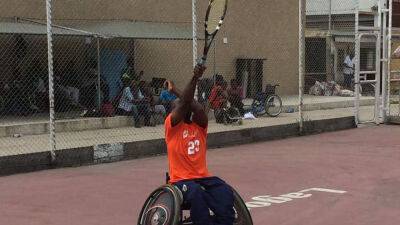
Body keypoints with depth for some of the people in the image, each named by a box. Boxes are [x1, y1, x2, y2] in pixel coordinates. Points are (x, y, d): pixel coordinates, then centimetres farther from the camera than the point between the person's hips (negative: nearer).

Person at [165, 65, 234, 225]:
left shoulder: (200, 125, 12)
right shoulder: (172, 125, 1)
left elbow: (199, 109, -10)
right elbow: (184, 103, -16)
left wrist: (176, 90, -6)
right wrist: (195, 78, -26)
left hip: (203, 177, 4)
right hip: (181, 180, -4)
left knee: (226, 193, -24)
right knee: (196, 193, -36)